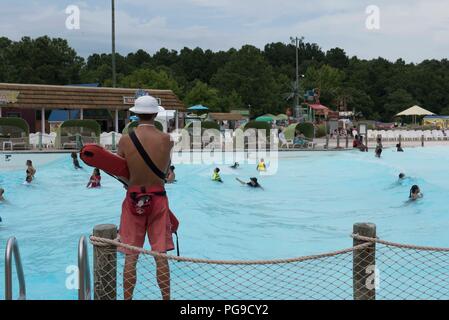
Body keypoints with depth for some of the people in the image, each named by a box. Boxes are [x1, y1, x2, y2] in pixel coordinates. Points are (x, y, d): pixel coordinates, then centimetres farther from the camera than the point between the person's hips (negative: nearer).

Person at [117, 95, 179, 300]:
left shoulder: (125, 140, -7)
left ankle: (128, 299, 13)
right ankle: (166, 298, 11)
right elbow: (165, 170, 3)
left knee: (130, 257, 7)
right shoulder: (166, 140, -6)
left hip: (133, 199, 0)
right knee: (161, 257, 6)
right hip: (158, 199, 0)